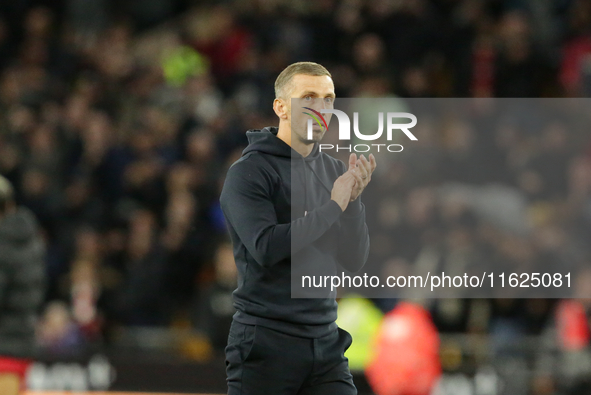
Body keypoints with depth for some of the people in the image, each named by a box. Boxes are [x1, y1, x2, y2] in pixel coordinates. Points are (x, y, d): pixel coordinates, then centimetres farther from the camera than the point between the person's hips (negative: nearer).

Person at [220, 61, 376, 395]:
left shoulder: (334, 171, 11)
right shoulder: (249, 171, -7)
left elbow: (355, 262, 7)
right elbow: (266, 247, -21)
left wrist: (354, 201, -9)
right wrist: (333, 205, -17)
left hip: (325, 341, 5)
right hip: (266, 342, -5)